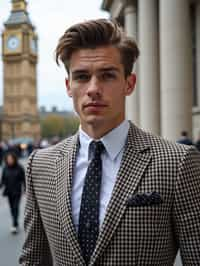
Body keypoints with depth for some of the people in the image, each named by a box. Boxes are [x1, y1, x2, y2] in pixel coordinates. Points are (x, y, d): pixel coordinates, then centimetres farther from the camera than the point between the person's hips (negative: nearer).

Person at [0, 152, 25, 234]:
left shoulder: (19, 168, -8)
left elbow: (23, 179, -4)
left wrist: (25, 189, -5)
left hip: (17, 191, -4)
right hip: (9, 191, 4)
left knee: (15, 207, -9)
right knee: (12, 208, 10)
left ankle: (15, 225, -8)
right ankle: (15, 224, 22)